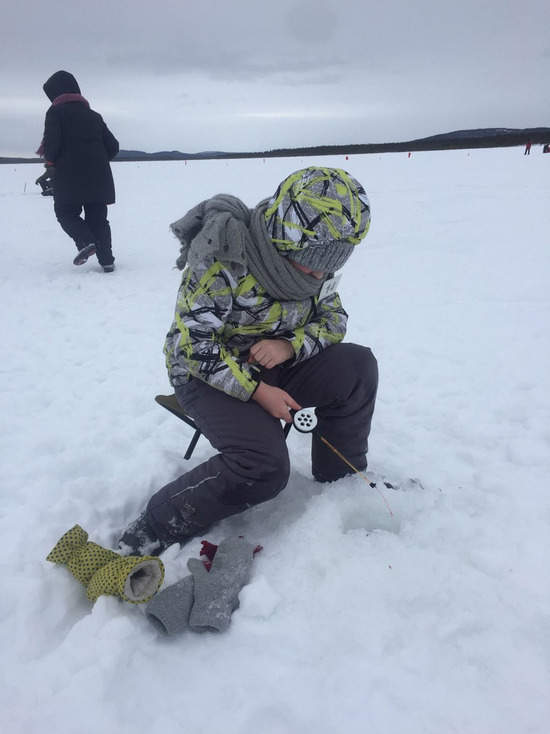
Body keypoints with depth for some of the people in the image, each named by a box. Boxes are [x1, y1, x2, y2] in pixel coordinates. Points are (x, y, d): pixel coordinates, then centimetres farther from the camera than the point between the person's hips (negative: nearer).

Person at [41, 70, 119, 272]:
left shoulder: (56, 112, 1)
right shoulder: (94, 115, 19)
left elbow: (51, 144, -11)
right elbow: (113, 146, 15)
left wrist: (52, 160, 9)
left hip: (70, 176, -5)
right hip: (99, 177, 5)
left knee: (65, 212, 11)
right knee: (97, 217, 10)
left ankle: (85, 241, -15)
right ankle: (107, 260, 0)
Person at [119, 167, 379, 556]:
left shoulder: (313, 262, -4)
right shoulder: (223, 262, -27)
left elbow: (334, 319, 1)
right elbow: (192, 343, -23)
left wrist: (290, 344, -21)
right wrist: (256, 391, -26)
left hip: (272, 366, 7)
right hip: (206, 375, -6)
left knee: (358, 365, -15)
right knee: (264, 467, -30)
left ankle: (342, 477, 5)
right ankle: (149, 535, -13)